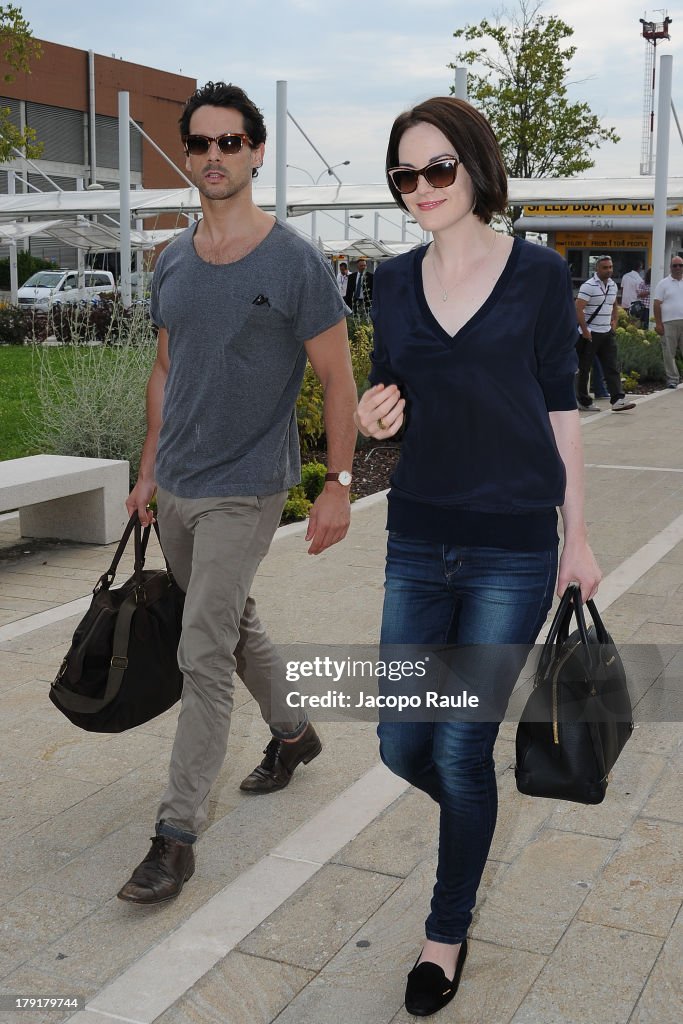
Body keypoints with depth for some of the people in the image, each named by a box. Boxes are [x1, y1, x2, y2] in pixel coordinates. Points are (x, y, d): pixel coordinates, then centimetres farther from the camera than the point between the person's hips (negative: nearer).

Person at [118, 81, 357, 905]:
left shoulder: (295, 265, -12)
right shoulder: (172, 262, 6)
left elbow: (339, 382, -9)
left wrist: (337, 485, -12)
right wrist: (149, 470, 14)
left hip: (244, 491, -7)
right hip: (176, 488, 7)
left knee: (203, 654, -9)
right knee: (233, 623, 21)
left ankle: (177, 832, 1)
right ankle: (292, 734, 44)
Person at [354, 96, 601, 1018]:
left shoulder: (539, 275, -4)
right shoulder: (395, 283, 5)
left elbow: (560, 410, 0)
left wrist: (578, 537, 1)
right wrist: (374, 420, -10)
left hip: (512, 550, -4)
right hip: (418, 543, 4)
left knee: (461, 751, 2)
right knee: (402, 746, 8)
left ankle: (449, 932, 26)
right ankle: (474, 816, 43)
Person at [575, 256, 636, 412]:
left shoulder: (613, 286, 12)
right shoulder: (588, 286, -12)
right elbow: (578, 309, -18)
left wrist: (614, 322, 16)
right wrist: (585, 331, -20)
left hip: (607, 333, 7)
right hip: (590, 334, -7)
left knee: (612, 367, -2)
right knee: (584, 368, 2)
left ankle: (617, 399, -6)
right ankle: (583, 400, 12)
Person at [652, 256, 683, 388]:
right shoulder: (664, 283, 3)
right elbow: (657, 304, -1)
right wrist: (658, 324, -7)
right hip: (668, 323, -2)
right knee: (669, 353, 0)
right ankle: (672, 378, 8)